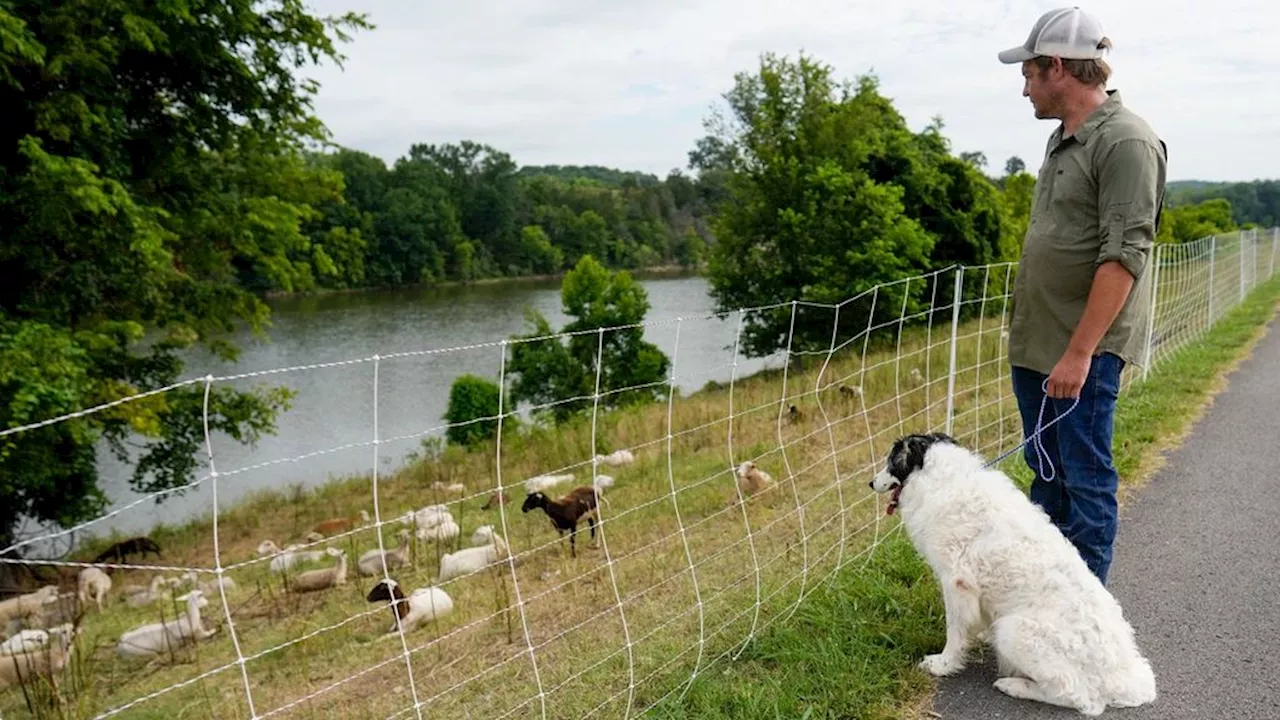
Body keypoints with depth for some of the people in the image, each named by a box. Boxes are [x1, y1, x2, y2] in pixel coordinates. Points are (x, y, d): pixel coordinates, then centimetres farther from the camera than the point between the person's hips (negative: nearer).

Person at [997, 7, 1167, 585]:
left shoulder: (1126, 142, -15)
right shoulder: (1063, 138, 14)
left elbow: (1124, 258, -21)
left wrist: (1079, 352, -24)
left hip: (1084, 351, -9)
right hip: (1036, 343, 9)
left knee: (1085, 481, 1)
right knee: (1046, 473, 18)